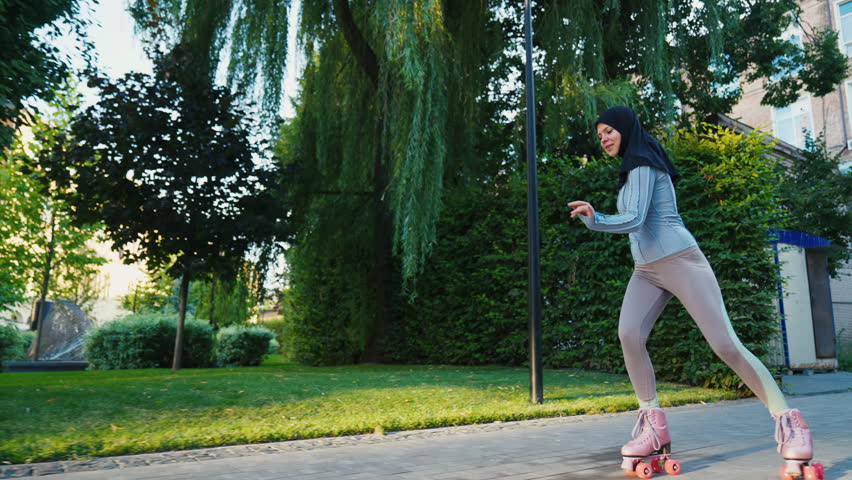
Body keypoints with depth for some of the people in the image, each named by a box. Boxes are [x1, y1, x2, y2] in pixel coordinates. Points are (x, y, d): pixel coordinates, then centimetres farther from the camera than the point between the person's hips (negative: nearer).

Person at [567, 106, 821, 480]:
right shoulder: (632, 168, 19)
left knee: (725, 344, -10)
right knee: (629, 334, -17)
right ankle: (654, 425, -11)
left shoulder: (642, 164, -9)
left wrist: (595, 219, -35)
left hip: (680, 262, -8)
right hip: (646, 270, 8)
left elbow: (635, 219, -22)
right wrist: (594, 218, 13)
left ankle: (789, 423, 3)